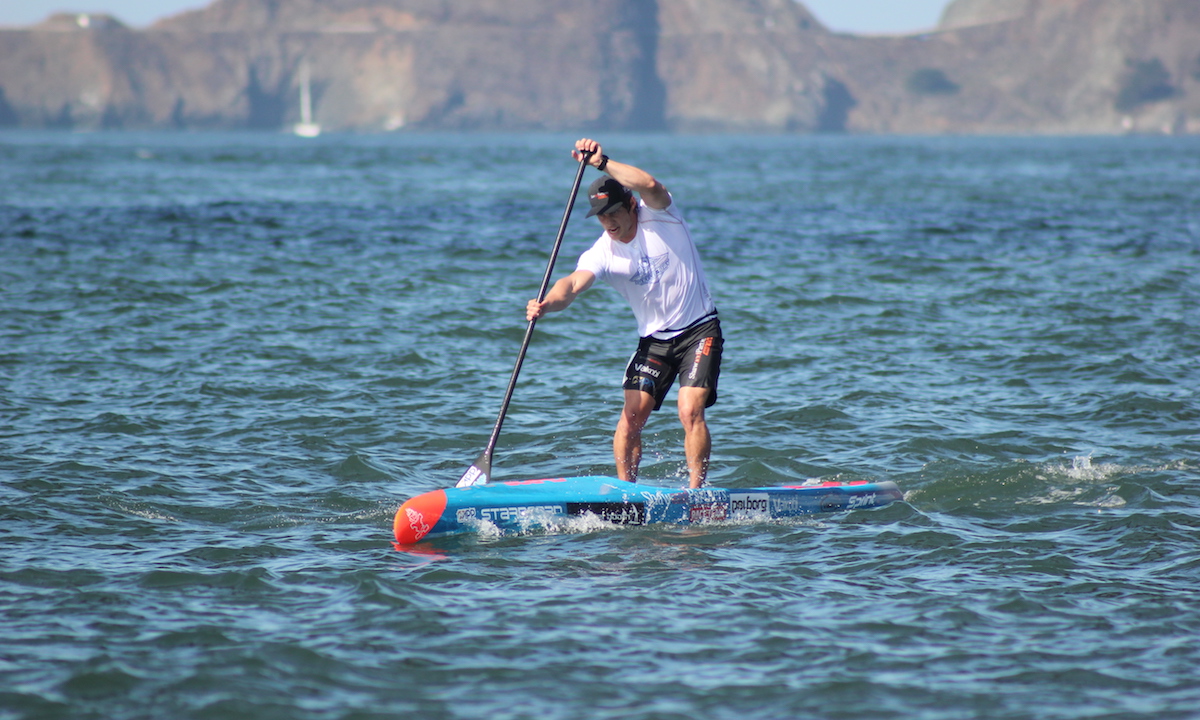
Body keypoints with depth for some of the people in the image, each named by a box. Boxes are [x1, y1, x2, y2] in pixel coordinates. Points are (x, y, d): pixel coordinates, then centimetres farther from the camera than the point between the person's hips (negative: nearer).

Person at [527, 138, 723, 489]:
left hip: (700, 331, -3)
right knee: (632, 416, -10)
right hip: (654, 339, 3)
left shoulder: (659, 217, -11)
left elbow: (650, 186, -33)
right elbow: (574, 282, -25)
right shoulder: (602, 253, -7)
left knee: (690, 411, -18)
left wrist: (602, 162, -41)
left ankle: (696, 490, -10)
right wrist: (548, 303, -46)